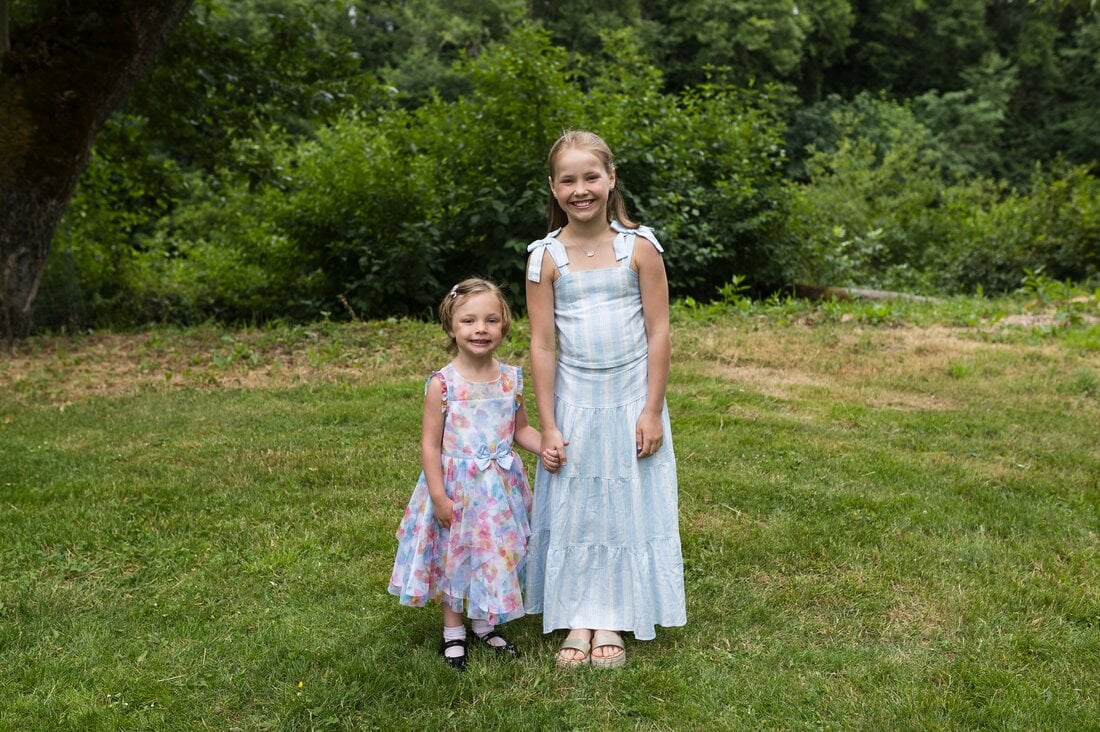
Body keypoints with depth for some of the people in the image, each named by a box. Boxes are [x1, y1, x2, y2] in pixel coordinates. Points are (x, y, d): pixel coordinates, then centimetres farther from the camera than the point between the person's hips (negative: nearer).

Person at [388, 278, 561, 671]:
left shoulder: (511, 379, -2)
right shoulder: (443, 384, -15)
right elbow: (430, 444, -12)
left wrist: (546, 446, -9)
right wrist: (438, 496, -14)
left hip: (501, 486, 4)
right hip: (457, 487, -4)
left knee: (499, 556, 14)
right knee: (454, 557, 11)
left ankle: (485, 625, 35)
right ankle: (453, 631, 30)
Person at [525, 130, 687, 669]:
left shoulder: (639, 247, -7)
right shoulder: (547, 257, -5)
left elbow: (658, 333, -5)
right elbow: (542, 345, -4)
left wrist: (652, 411, -8)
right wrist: (548, 426, -6)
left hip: (631, 400, -1)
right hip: (573, 402, 1)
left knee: (628, 507, 7)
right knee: (572, 508, 7)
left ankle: (613, 621, 22)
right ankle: (579, 619, 21)